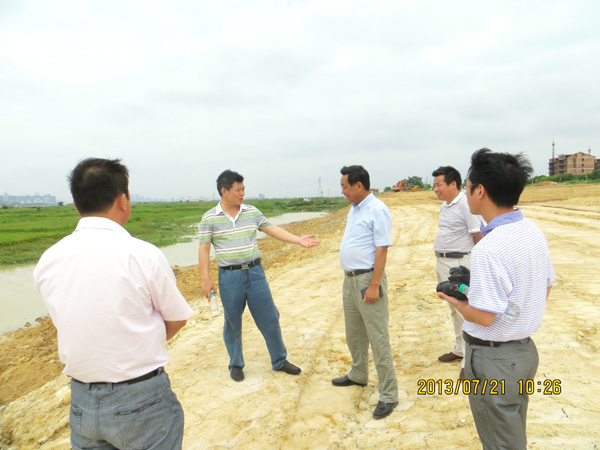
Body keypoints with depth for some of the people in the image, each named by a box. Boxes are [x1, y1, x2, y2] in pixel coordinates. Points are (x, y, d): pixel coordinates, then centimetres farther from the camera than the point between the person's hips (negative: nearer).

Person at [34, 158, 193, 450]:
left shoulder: (47, 261, -4)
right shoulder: (143, 255, -18)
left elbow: (62, 325, 8)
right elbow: (178, 318, -6)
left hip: (82, 403, 4)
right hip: (141, 401, -4)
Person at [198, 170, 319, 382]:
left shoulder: (252, 212, 4)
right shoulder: (210, 218, -4)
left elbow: (273, 230, 7)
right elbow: (204, 249, -3)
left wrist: (298, 240, -2)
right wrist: (205, 279, -8)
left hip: (255, 272, 3)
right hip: (229, 276, -3)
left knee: (269, 318, 8)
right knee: (232, 323, 10)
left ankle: (279, 361, 27)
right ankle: (236, 365, 31)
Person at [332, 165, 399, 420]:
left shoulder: (377, 210, -16)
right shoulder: (355, 209, 11)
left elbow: (382, 250, -20)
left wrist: (374, 286, -23)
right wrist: (350, 280, 16)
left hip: (367, 280, -9)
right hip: (350, 279, 9)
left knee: (378, 339, 0)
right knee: (354, 334, 22)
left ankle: (388, 395, 12)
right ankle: (358, 375, 42)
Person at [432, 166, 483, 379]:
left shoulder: (466, 204, -15)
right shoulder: (444, 206, 12)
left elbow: (479, 237, -17)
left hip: (460, 263, -9)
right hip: (443, 262, 10)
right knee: (454, 310, 20)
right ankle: (459, 349, 35)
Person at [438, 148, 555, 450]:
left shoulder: (488, 249, -29)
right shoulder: (534, 233, -1)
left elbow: (483, 316, -26)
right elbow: (545, 289, 10)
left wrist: (453, 301, -7)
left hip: (493, 359, -8)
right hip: (525, 350, 8)